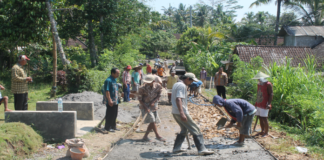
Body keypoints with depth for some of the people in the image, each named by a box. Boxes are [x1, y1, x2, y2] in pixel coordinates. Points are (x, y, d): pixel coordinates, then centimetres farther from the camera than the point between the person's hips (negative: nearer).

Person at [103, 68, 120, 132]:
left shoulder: (115, 80, 12)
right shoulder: (108, 80, -17)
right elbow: (107, 91, -21)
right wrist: (110, 100, -22)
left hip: (115, 101, 9)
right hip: (111, 102, -9)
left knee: (115, 115, 16)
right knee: (110, 115, 0)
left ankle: (113, 126, 28)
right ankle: (107, 127, 12)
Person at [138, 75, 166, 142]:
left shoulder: (158, 86, -12)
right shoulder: (142, 88, -20)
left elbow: (158, 95, 1)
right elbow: (140, 99, -12)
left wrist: (153, 102, -16)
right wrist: (146, 108, -19)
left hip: (153, 105, 4)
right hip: (145, 105, -4)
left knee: (153, 122, 4)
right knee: (152, 120, -15)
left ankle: (145, 136, 16)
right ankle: (157, 136, -2)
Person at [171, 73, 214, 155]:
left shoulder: (176, 84, 17)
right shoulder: (182, 86, -14)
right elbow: (178, 99, -27)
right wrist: (182, 113, -34)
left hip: (175, 112, 10)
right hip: (181, 112, -10)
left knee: (184, 130, 21)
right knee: (195, 130, -4)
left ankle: (176, 148, 21)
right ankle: (202, 149, -5)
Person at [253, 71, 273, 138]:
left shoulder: (268, 84, -9)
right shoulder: (259, 84, 15)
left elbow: (271, 94, -14)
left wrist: (269, 103, -22)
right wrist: (256, 102, 21)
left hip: (264, 105, -8)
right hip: (258, 104, 8)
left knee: (264, 118, -5)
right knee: (260, 118, 10)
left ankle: (266, 133, 5)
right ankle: (262, 131, 21)